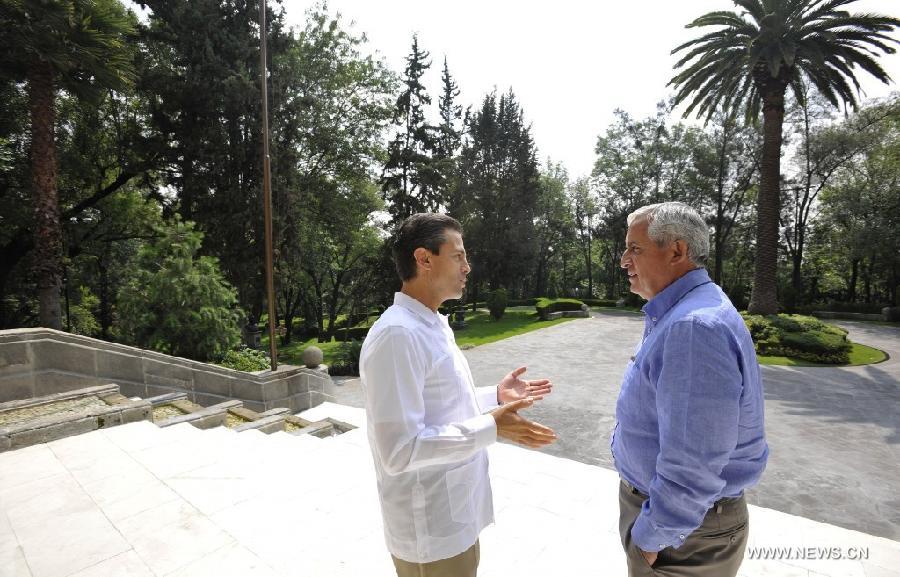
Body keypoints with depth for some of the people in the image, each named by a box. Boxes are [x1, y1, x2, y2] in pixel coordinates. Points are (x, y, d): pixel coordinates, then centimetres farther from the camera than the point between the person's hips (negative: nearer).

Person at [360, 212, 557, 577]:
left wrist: (495, 396, 6)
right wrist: (490, 428, -26)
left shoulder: (433, 326, 6)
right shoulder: (397, 334, -26)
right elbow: (400, 450, -28)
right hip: (431, 530, -9)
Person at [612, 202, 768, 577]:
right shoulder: (676, 314, 5)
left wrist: (653, 536, -18)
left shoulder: (696, 326, -30)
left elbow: (693, 466, -31)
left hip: (683, 525, -9)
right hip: (662, 501, 9)